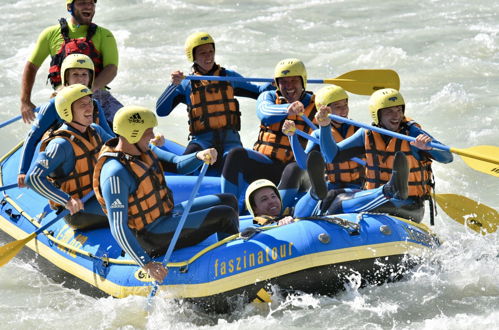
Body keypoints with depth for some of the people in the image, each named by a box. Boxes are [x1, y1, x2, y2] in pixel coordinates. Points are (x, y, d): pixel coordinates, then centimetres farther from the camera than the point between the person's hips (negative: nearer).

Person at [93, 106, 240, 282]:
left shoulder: (143, 150, 0)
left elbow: (178, 165, 5)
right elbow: (118, 229, -30)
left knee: (228, 201, 10)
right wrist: (146, 264, -33)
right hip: (150, 238, -10)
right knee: (225, 215, -14)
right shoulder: (116, 173, -28)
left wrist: (199, 156, -19)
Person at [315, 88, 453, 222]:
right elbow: (332, 156, 4)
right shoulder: (367, 135, 4)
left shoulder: (412, 133, -8)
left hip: (409, 208, -5)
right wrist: (325, 127, -11)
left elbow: (447, 157, -19)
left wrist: (429, 146, -40)